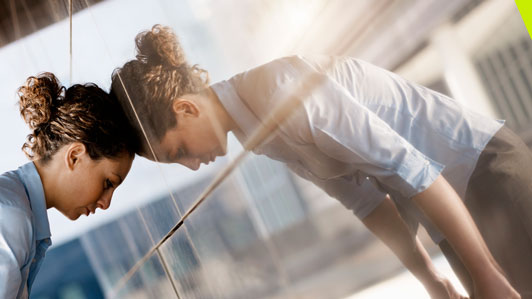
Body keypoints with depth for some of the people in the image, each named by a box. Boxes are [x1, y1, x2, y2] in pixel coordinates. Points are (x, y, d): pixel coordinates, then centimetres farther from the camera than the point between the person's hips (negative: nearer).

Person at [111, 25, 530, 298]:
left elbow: (408, 168, -27)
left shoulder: (281, 89, -26)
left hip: (488, 166, -8)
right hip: (454, 194, 8)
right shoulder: (258, 126, 3)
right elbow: (362, 197, 9)